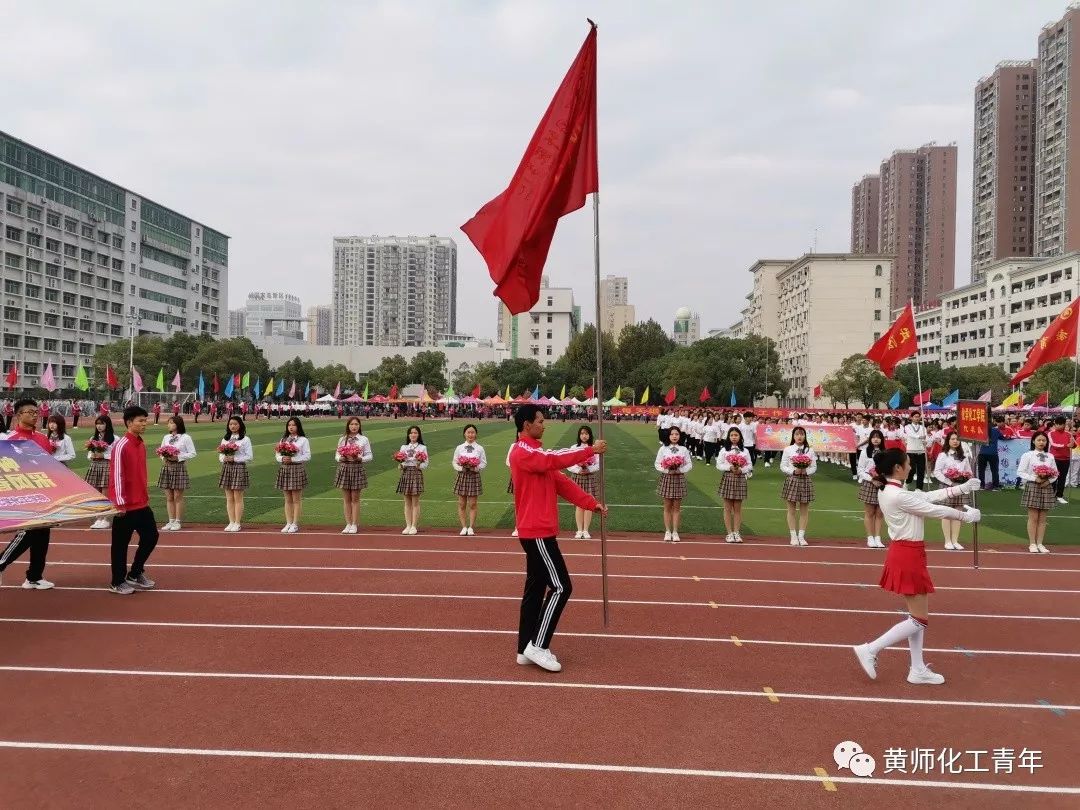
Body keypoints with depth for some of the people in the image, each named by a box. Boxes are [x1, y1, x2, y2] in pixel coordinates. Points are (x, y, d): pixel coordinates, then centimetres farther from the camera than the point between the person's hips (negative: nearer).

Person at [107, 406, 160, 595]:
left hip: (142, 503, 8)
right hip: (126, 505, -8)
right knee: (121, 544, 4)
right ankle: (117, 582, 16)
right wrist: (120, 503, -19)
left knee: (151, 536, 11)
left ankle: (135, 574, 25)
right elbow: (116, 476, -18)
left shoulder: (141, 444, 10)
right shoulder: (121, 445, -15)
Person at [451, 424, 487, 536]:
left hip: (474, 476, -1)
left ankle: (471, 527, 10)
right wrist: (461, 468, -14)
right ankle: (464, 527, 12)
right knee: (461, 504, 3)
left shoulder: (479, 448, 0)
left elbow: (484, 463, 0)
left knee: (472, 504, 1)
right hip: (462, 476, 1)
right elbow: (454, 462, 4)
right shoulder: (459, 448, 3)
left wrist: (475, 468, -16)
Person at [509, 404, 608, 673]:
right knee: (560, 587, -8)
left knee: (536, 588, 12)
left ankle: (525, 649, 18)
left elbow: (561, 481, 13)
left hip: (538, 531, 10)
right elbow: (556, 459, -29)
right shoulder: (521, 453, -15)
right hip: (537, 532, -10)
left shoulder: (537, 453, 17)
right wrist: (590, 451, -21)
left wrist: (591, 503, 5)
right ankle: (537, 646, 0)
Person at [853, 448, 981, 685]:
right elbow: (934, 510, -14)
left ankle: (918, 670, 24)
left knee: (918, 615, 17)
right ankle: (870, 650, 1)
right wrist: (966, 516, 1)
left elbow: (928, 496, 13)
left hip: (906, 554, 10)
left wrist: (963, 488, 15)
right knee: (920, 619, -2)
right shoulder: (898, 496, -23)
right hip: (908, 557, -10)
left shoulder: (890, 492, 7)